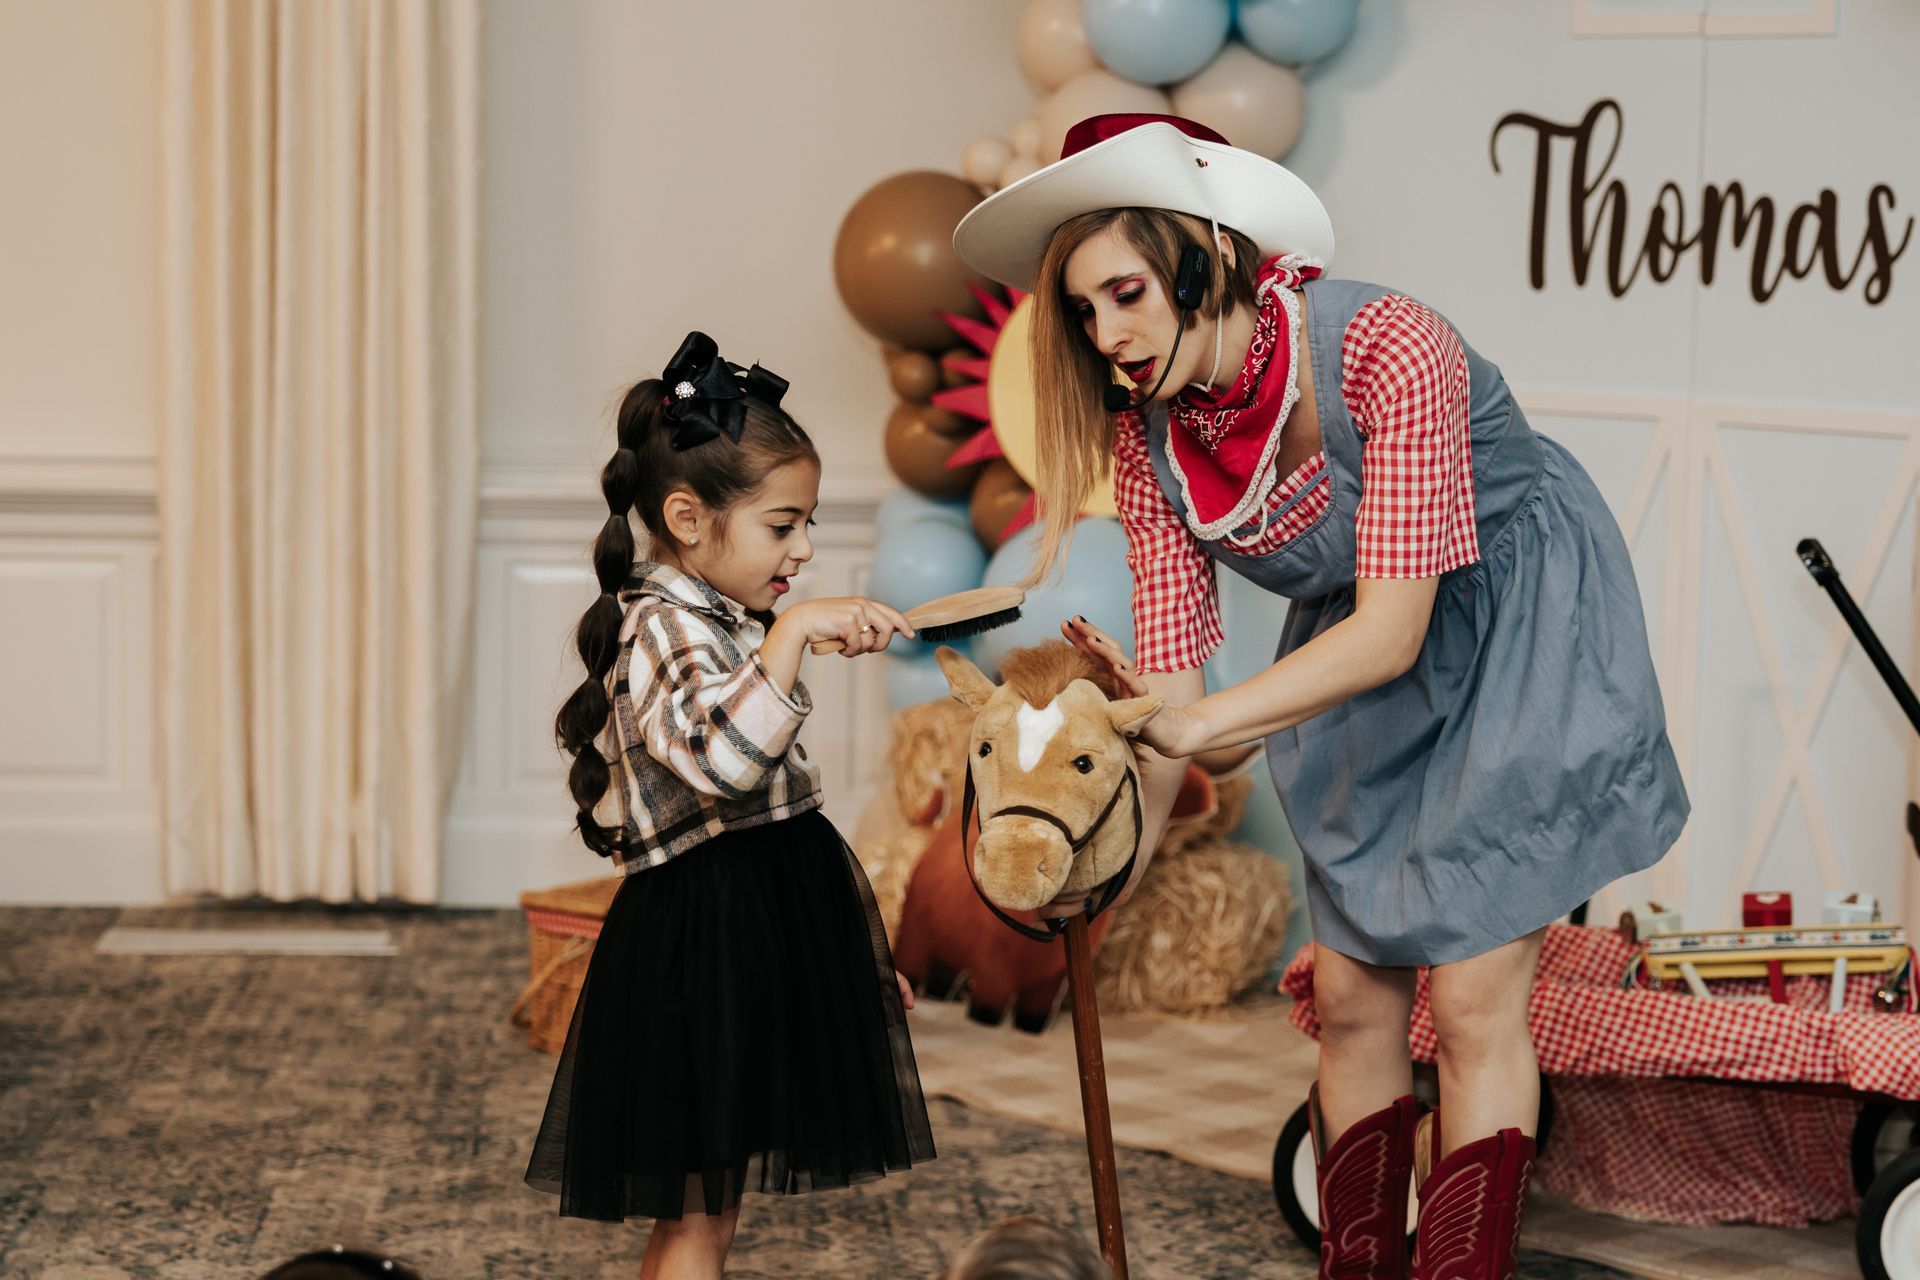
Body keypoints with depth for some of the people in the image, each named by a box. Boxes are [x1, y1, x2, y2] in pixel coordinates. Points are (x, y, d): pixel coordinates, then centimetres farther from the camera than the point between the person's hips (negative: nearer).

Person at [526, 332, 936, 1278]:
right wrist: (791, 631, -36)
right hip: (703, 939, -10)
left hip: (761, 923, 10)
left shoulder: (718, 620, 15)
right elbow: (725, 756, -36)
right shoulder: (664, 628, -16)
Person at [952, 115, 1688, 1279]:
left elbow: (1392, 628, -34)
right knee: (1352, 994, 6)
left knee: (1475, 999, -8)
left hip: (1521, 633, -6)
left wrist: (1202, 724, -43)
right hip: (1366, 678, 6)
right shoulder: (1148, 429, -13)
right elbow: (1172, 659, -10)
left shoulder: (1390, 351, -33)